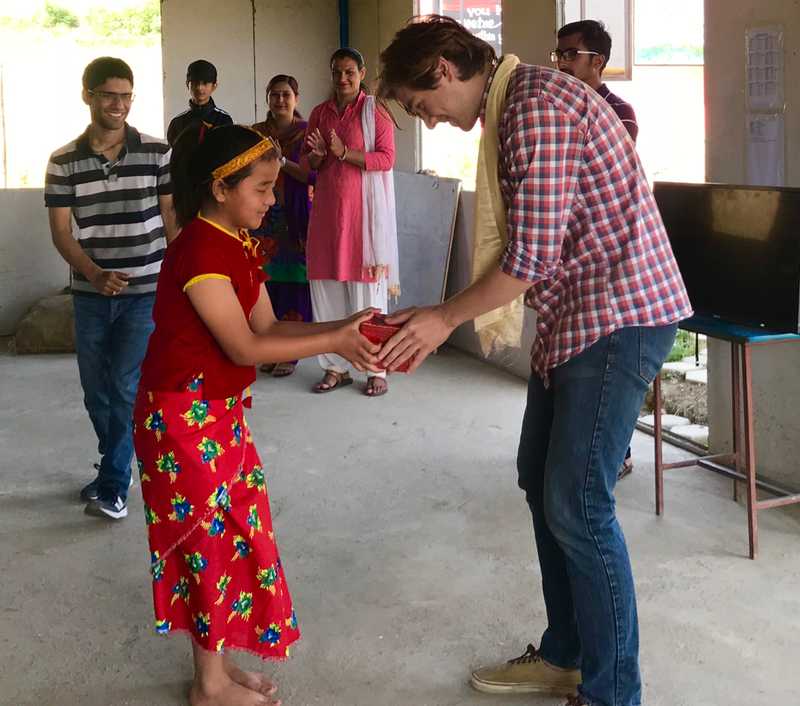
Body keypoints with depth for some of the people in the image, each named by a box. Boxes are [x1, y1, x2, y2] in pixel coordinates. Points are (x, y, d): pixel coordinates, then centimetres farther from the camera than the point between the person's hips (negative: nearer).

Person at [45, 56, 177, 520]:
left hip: (146, 292, -2)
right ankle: (116, 469, 31)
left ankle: (112, 485, 7)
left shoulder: (157, 152, -3)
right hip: (91, 295, 3)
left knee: (126, 389, -5)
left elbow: (171, 217, 3)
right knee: (97, 393, 11)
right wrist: (93, 274, -17)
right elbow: (61, 230, -1)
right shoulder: (64, 162, 0)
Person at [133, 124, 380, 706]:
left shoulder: (237, 246, 8)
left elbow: (269, 326, 7)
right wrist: (333, 342, -21)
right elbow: (245, 347, -22)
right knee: (210, 539, 1)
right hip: (185, 414, -9)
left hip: (220, 411, 9)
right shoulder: (200, 249, -22)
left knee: (231, 531, 14)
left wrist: (341, 328, -5)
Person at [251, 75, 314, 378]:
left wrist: (283, 163, -15)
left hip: (295, 220, -3)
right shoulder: (256, 133, 11)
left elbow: (315, 176, -7)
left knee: (293, 283, -3)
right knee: (266, 282, 1)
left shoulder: (307, 133, 1)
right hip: (263, 217, 3)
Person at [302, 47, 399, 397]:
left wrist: (345, 153, -19)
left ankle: (378, 369, 3)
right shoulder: (319, 113, 13)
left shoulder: (375, 110, -1)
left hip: (365, 209, -5)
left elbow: (386, 158, -9)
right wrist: (318, 155, -8)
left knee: (368, 286, -4)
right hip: (327, 209, 5)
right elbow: (306, 162, 15)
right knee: (326, 285, 3)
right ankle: (336, 367, 13)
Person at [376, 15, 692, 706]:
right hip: (572, 317, 10)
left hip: (618, 316, -10)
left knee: (577, 504, -7)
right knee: (542, 482, 15)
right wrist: (457, 314, 12)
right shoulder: (513, 106, 13)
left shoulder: (537, 103, -18)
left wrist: (448, 318, -9)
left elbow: (532, 256, -21)